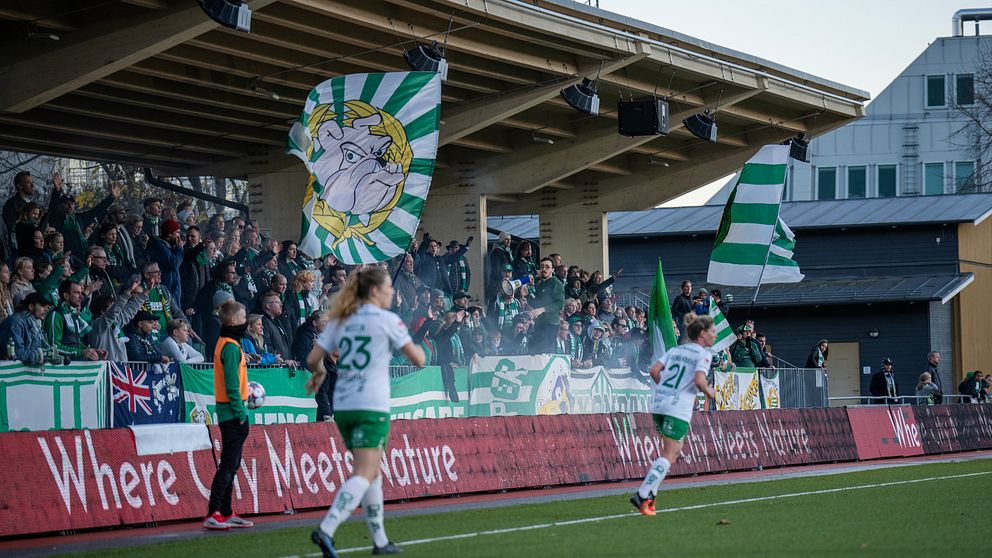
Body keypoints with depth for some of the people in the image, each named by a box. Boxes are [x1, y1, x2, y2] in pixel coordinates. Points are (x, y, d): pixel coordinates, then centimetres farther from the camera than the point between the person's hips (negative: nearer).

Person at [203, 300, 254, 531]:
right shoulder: (231, 347, -14)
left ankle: (226, 514, 17)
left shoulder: (226, 343, 16)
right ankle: (213, 515, -13)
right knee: (228, 465, -11)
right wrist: (240, 411, -19)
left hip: (229, 414, 10)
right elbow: (232, 384, -19)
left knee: (230, 465, 13)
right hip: (232, 412, -10)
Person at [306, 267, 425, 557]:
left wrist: (318, 372, 28)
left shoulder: (340, 321, 10)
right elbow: (418, 359, -3)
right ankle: (326, 530, -28)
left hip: (342, 406, 6)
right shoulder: (387, 320, -4)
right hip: (372, 407, -6)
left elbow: (312, 358, 6)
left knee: (372, 471, 18)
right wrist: (414, 345, 19)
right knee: (364, 476, -10)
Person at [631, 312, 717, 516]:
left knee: (674, 451, 20)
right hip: (679, 410, -7)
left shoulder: (675, 350, 16)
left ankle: (649, 493, 13)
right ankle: (642, 495, -13)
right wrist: (709, 392, 2)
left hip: (659, 405, 7)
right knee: (668, 457, -3)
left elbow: (654, 370, 8)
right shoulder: (703, 354, -3)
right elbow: (699, 380, -17)